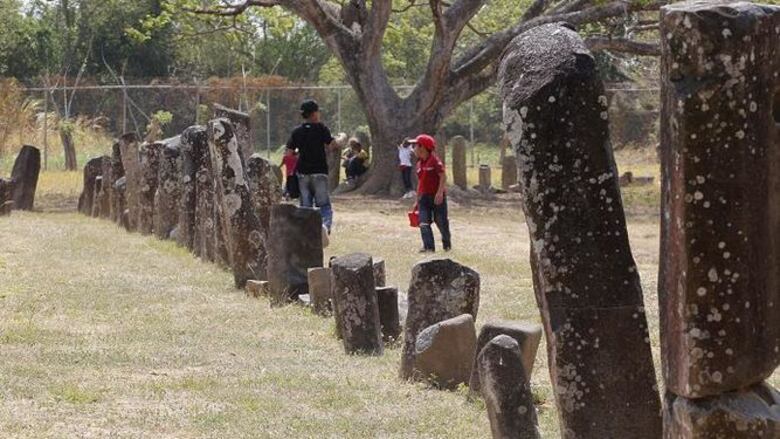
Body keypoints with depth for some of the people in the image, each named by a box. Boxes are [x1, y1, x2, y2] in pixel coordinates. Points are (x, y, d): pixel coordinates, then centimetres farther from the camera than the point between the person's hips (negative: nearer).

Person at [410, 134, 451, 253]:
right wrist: (417, 200, 17)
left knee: (441, 221, 5)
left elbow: (443, 177, -16)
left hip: (437, 197, -6)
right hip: (424, 196, 6)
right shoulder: (419, 164, 11)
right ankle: (429, 246, -10)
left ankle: (447, 243, 23)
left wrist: (440, 192, -25)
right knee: (424, 222, -7)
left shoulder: (435, 160, -12)